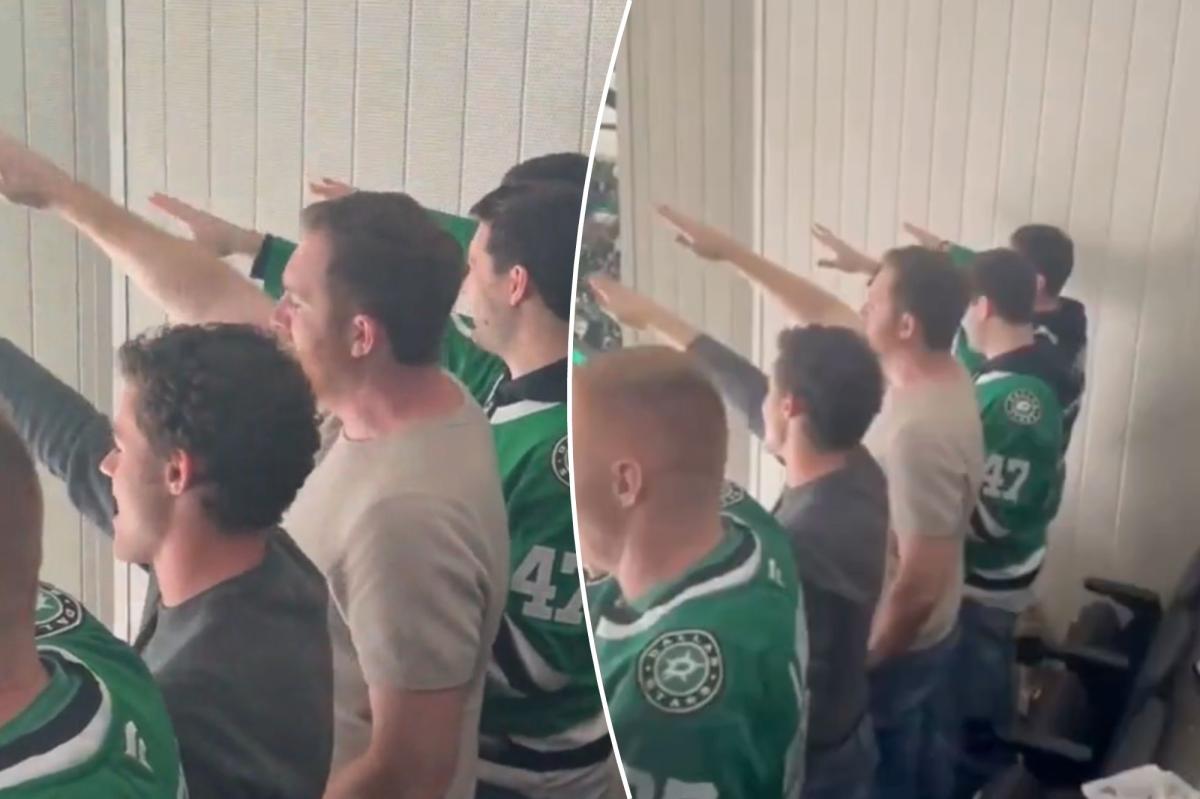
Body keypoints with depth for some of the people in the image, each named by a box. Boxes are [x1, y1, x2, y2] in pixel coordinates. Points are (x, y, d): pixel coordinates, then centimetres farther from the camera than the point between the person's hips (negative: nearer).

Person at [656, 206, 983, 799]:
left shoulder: (918, 430, -36)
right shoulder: (939, 373, -7)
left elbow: (920, 581, -31)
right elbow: (824, 315, 3)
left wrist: (866, 663, -16)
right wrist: (731, 252, 3)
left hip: (899, 644, -8)